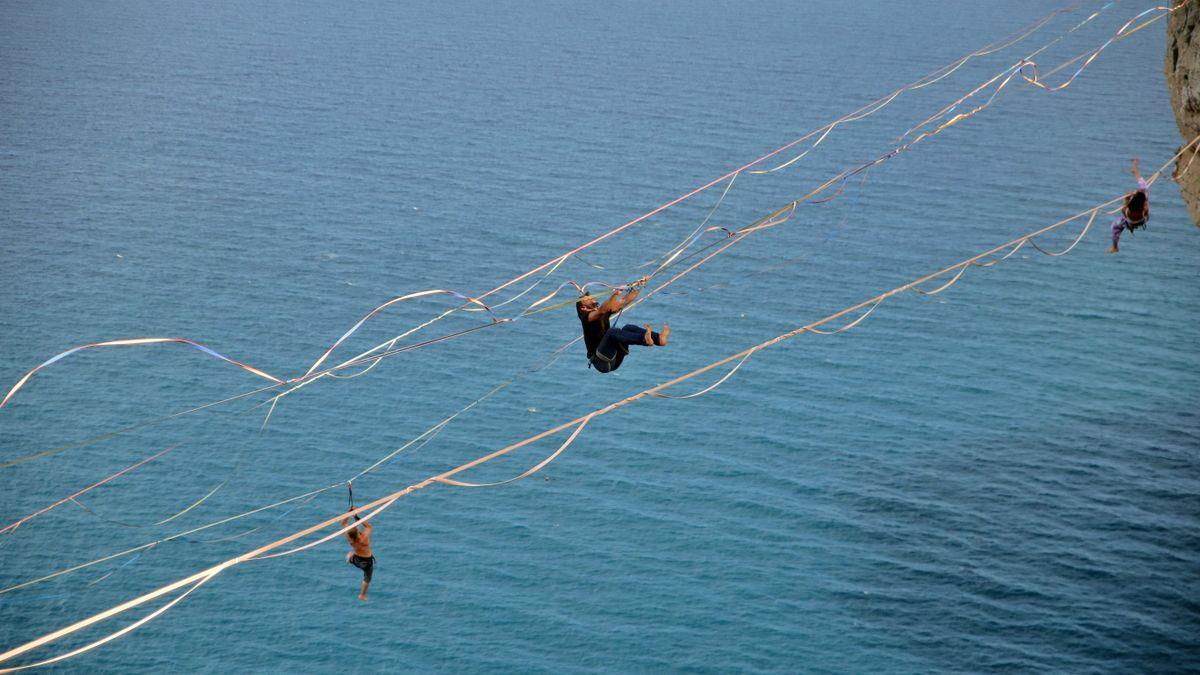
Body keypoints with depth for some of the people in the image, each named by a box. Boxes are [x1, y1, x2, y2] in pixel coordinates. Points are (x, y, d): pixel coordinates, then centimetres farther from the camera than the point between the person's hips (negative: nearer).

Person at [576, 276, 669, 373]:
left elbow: (625, 301, 14)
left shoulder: (605, 311, 18)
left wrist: (638, 286, 5)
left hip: (614, 361, 7)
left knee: (628, 328, -10)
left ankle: (658, 338, -32)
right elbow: (601, 311, -26)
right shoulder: (586, 318, -5)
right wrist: (614, 295, -41)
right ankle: (644, 339, -53)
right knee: (612, 331, -30)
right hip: (602, 363, -7)